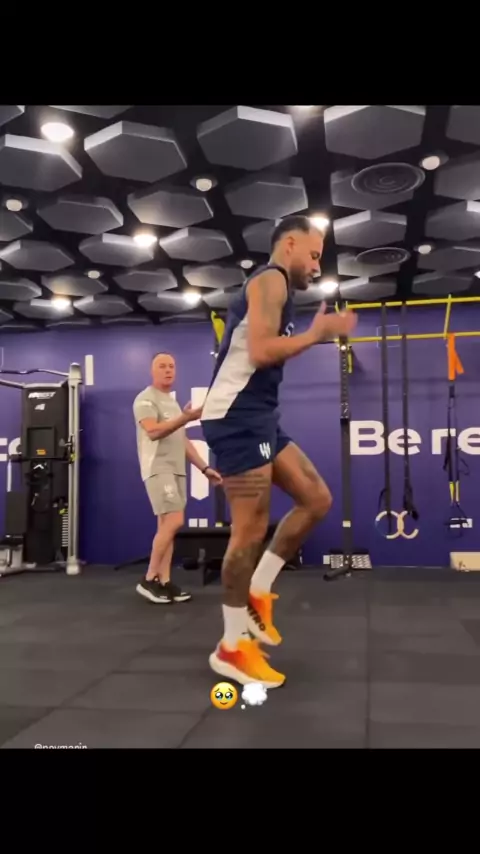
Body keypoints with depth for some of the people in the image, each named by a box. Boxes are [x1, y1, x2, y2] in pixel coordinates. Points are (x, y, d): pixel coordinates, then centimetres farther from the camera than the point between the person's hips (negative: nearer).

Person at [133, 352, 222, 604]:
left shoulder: (172, 402, 22)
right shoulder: (145, 399, -5)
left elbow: (183, 441, 23)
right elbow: (153, 432, -22)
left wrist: (204, 468, 17)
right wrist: (185, 418, -32)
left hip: (177, 470, 9)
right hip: (158, 469, -9)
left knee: (167, 525, 6)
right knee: (174, 521, -18)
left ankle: (164, 582, 8)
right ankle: (149, 580, -8)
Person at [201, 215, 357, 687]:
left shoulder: (270, 287, 25)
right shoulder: (271, 279, -6)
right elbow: (261, 351, -20)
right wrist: (317, 333, -10)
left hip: (256, 417, 10)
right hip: (238, 418, -10)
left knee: (317, 498, 9)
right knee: (250, 531, -7)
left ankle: (256, 592, 14)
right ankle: (232, 647, 6)